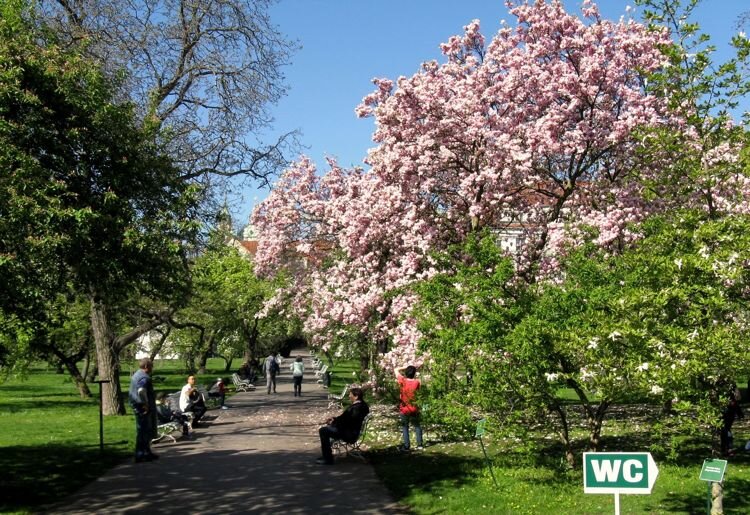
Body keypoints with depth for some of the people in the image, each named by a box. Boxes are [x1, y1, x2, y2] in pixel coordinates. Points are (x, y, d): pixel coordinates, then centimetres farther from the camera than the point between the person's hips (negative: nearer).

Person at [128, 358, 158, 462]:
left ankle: (146, 453, 26)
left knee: (142, 431, 17)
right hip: (145, 409, -11)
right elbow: (141, 391, -34)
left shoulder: (136, 375, 16)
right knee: (144, 431, -5)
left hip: (137, 407, 11)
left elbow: (131, 392, 24)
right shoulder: (144, 377, -18)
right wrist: (146, 404, -24)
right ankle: (142, 455, -1)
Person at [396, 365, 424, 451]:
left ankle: (406, 445, 5)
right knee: (417, 426, 17)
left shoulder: (402, 381, -11)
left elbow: (396, 370, 0)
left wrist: (406, 367, 3)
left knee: (405, 427, 10)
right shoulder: (417, 382, -11)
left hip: (404, 409, -1)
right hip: (414, 409, 1)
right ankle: (419, 444, 15)